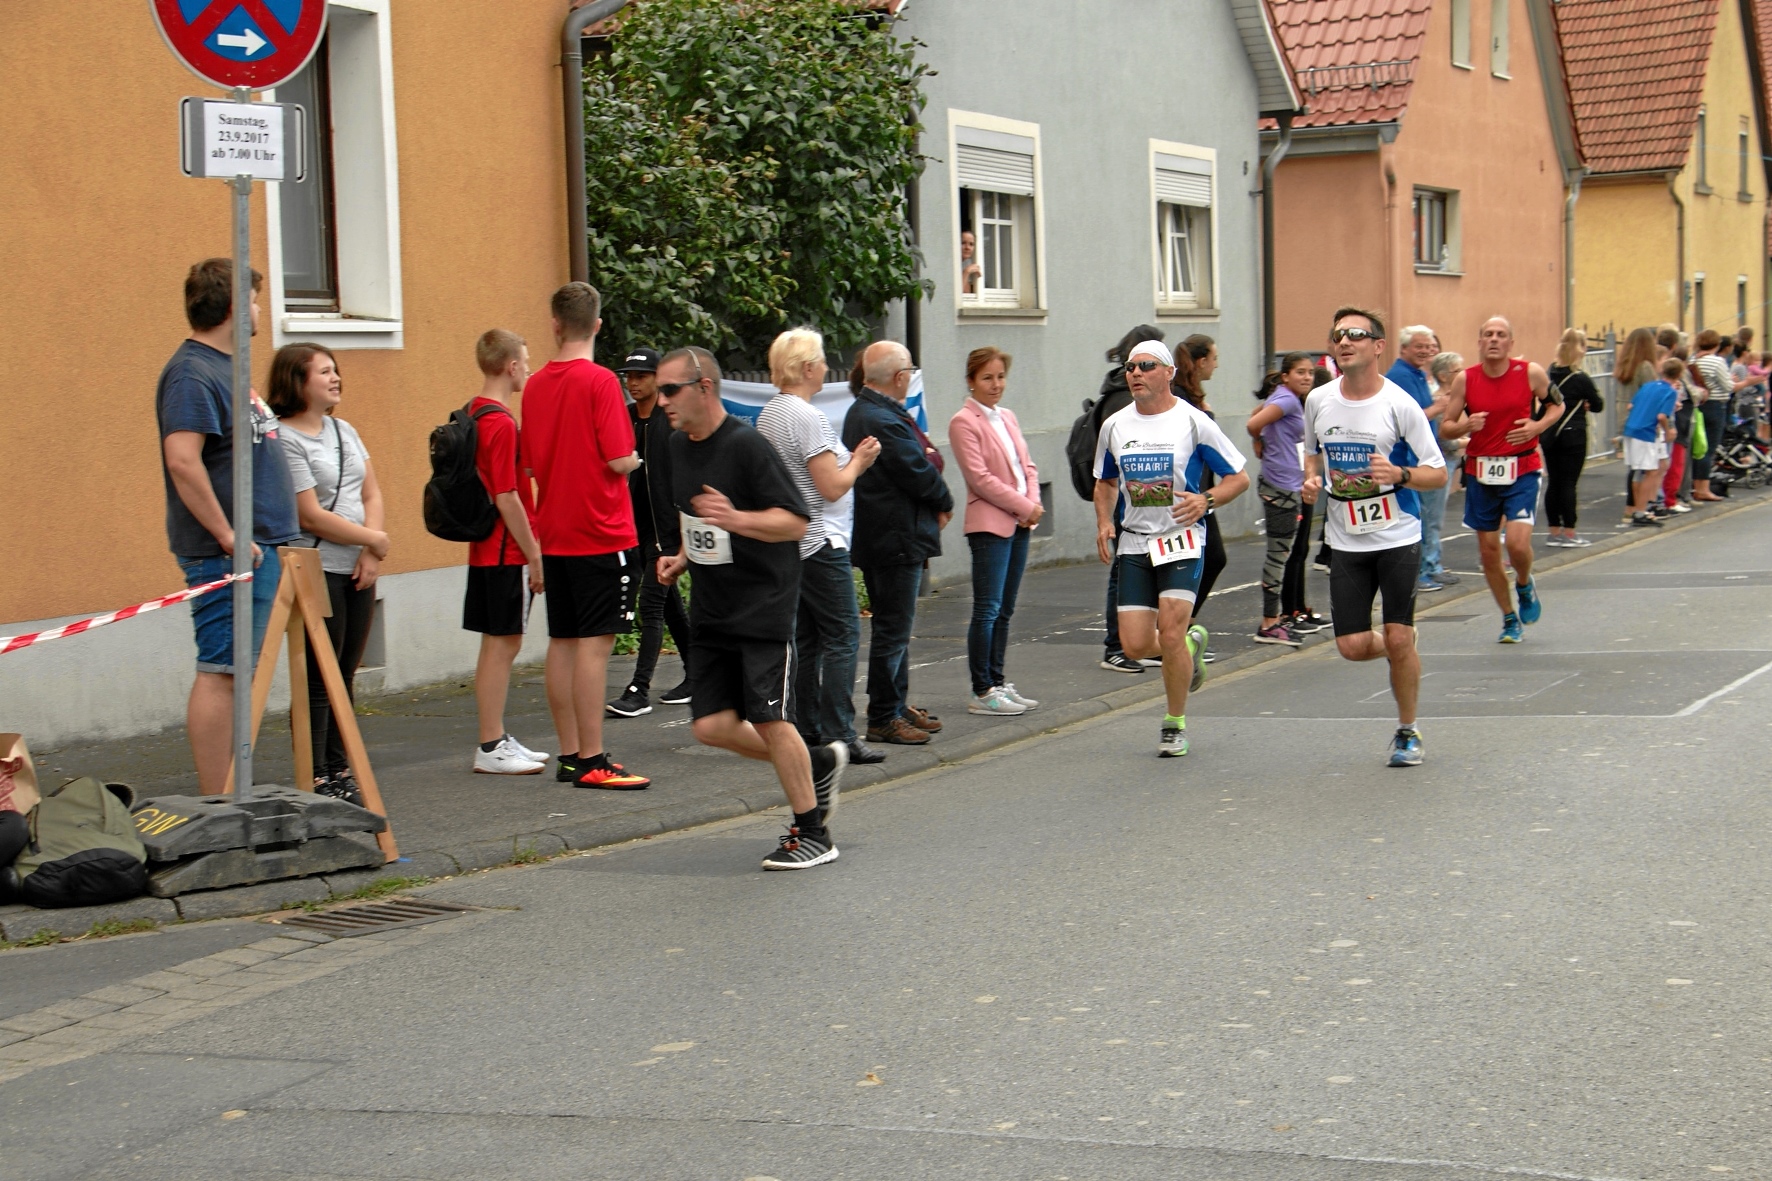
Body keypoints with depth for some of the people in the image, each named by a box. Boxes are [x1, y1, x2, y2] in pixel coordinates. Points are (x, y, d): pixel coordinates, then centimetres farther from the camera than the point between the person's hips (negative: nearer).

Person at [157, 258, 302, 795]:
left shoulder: (225, 367, 17)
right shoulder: (192, 374, -15)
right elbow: (182, 460, -26)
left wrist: (272, 536, 19)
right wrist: (227, 536, -24)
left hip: (258, 548, 10)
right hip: (229, 555, -10)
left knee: (233, 673, 12)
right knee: (221, 673, -8)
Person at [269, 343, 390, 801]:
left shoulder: (344, 431, 14)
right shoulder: (284, 440, -11)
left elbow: (371, 494, 12)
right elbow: (311, 515, -15)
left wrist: (372, 555, -3)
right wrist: (375, 539, -7)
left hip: (359, 572, 7)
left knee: (346, 675, 10)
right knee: (320, 678, -5)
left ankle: (340, 771, 17)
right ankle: (316, 779, 0)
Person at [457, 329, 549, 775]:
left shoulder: (474, 414, 12)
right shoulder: (501, 423, -18)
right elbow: (506, 497, -20)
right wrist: (535, 556, -15)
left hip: (486, 549, 10)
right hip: (507, 552, -10)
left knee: (498, 646, 14)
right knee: (502, 645, -4)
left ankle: (497, 739, 21)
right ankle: (491, 748, 0)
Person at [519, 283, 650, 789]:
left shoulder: (536, 385, 7)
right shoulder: (600, 381, -13)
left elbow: (530, 463, 13)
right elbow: (618, 459, -17)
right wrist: (635, 461, 4)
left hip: (554, 534, 7)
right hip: (601, 533, -7)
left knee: (563, 642, 11)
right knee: (594, 643, -6)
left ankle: (570, 755, 16)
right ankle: (591, 762, -5)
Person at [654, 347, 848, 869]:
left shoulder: (747, 446, -15)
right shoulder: (677, 448, 10)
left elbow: (796, 521, -17)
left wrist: (736, 519, -31)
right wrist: (683, 559, 9)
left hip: (763, 606, -8)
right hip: (710, 611, 8)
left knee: (769, 720, -8)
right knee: (712, 726, 2)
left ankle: (812, 833, 7)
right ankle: (818, 764, 23)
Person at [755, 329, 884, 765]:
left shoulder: (768, 414, 12)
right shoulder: (808, 417, -17)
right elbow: (832, 487, -19)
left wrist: (850, 460, 15)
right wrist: (858, 462, -1)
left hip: (786, 543, 10)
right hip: (818, 544, -10)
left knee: (805, 638, 13)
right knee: (842, 635, -6)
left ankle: (808, 729, 16)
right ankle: (839, 735, -8)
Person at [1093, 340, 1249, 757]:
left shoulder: (1193, 421, -6)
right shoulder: (1114, 426, 7)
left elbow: (1239, 477, 0)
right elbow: (1106, 482, 22)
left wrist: (1206, 501, -18)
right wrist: (1104, 522, 4)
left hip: (1182, 539, -4)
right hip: (1134, 542, 4)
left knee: (1170, 634, -15)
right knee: (1135, 644, -3)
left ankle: (1175, 725, 5)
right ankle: (1191, 645, 32)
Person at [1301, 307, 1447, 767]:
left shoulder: (1399, 405, -10)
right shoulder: (1319, 401, 1)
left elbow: (1437, 472, -7)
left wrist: (1399, 474, -26)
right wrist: (1312, 478, -1)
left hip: (1398, 538, -3)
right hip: (1346, 540, 3)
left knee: (1399, 639, -5)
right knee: (1352, 646, -2)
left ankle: (1407, 731, 16)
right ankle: (1402, 653, 33)